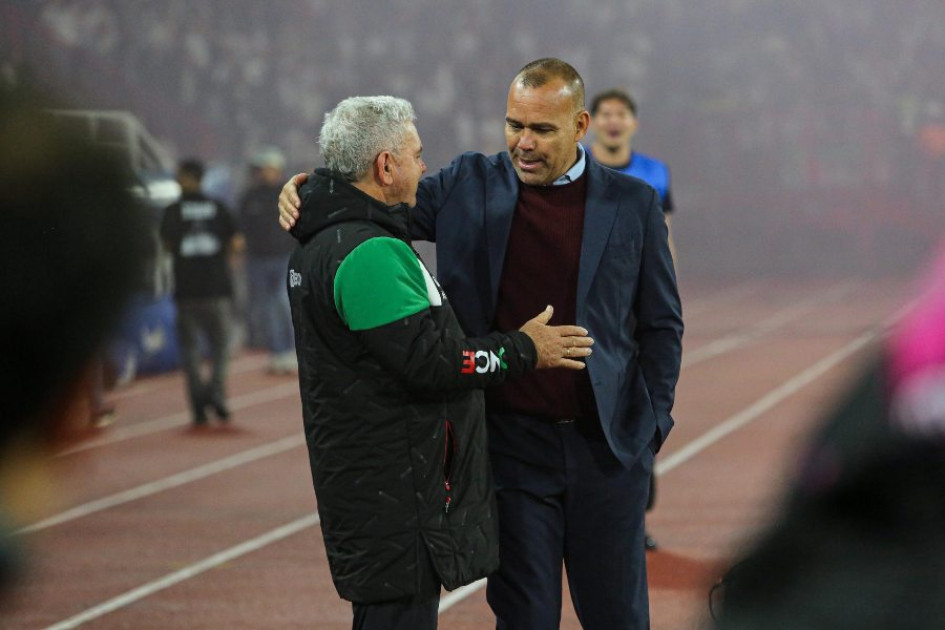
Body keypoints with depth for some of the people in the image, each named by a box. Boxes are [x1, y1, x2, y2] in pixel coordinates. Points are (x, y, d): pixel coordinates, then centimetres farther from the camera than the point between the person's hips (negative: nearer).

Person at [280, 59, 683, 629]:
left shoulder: (633, 204, 1)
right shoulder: (470, 187, 2)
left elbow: (661, 325, 6)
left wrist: (649, 428, -2)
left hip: (606, 450, 0)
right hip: (511, 446, 0)